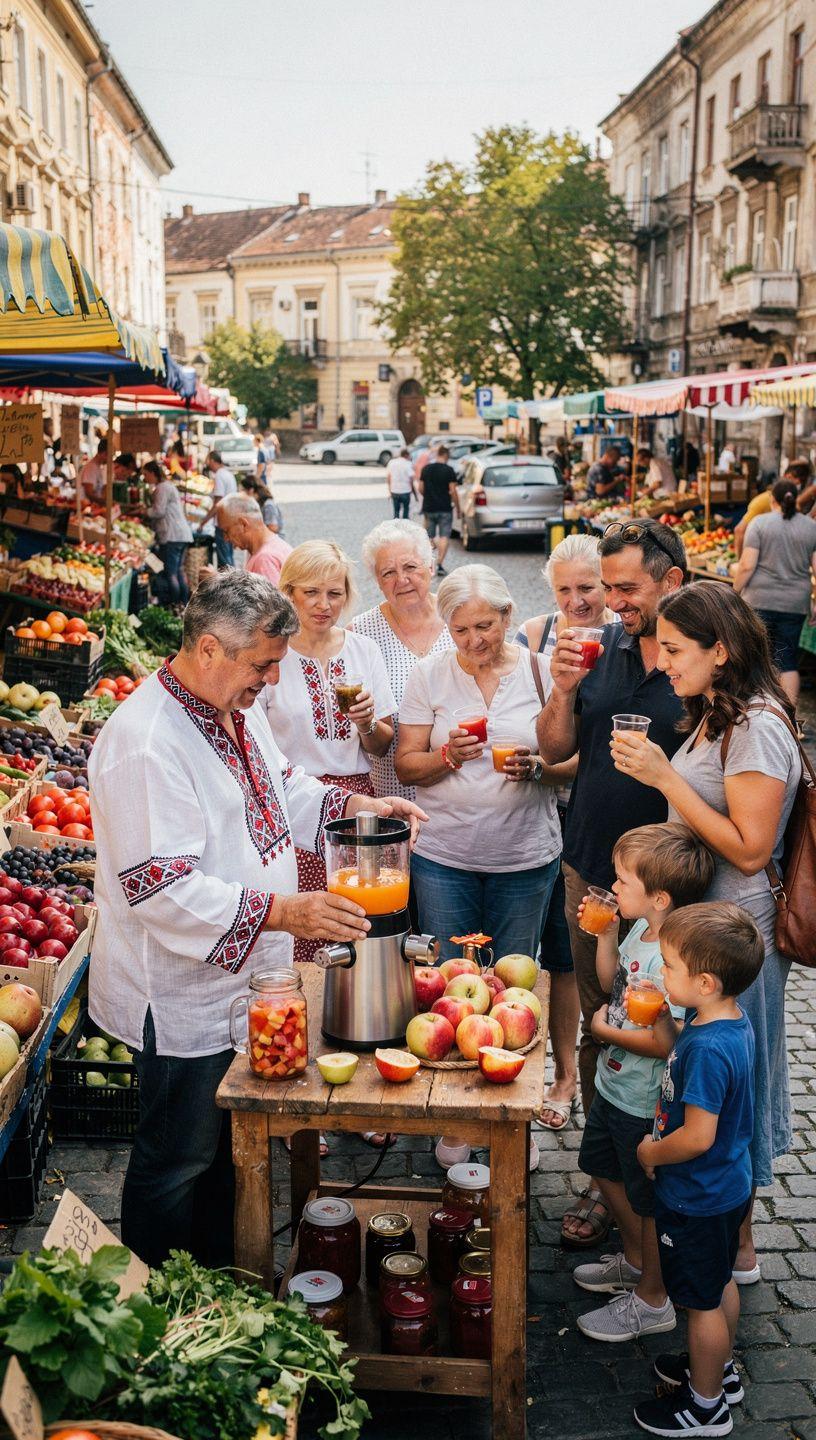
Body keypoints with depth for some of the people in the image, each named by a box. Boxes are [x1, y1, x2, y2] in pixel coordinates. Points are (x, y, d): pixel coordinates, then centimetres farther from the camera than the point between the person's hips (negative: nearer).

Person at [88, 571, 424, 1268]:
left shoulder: (239, 707, 4)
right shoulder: (145, 741, -27)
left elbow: (281, 786, 21)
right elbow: (161, 889, -31)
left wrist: (356, 804, 4)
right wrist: (284, 911, -36)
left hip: (242, 977, 9)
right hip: (183, 996, -9)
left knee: (230, 1146, 23)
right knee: (178, 1164, 9)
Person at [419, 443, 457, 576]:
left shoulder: (426, 469, 3)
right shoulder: (449, 470, -9)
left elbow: (420, 488, 6)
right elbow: (452, 491, -11)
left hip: (429, 508, 4)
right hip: (445, 509, -4)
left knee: (429, 536, 13)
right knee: (444, 537, 0)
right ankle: (440, 564, -10)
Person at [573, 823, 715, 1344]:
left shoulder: (670, 960, -32)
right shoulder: (639, 929, -4)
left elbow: (663, 1044, -31)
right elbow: (612, 983, 13)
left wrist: (604, 1030, -17)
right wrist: (605, 934, -1)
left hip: (646, 1104, -10)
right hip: (614, 1086, 10)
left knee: (649, 1200, 10)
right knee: (607, 1170, 27)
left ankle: (652, 1300, 32)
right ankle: (635, 1262, 50)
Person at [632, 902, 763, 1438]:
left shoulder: (708, 1049, -35)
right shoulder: (734, 1019, -6)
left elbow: (697, 1136, -31)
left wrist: (652, 1153, -16)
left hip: (697, 1198, -9)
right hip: (728, 1185, 9)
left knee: (703, 1301, 11)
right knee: (721, 1284, 27)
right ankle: (720, 1369, 48)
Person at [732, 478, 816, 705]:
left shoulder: (760, 523, -5)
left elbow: (747, 566, -11)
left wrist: (735, 591, 2)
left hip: (759, 601, -2)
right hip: (796, 603, 2)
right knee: (788, 660, 8)